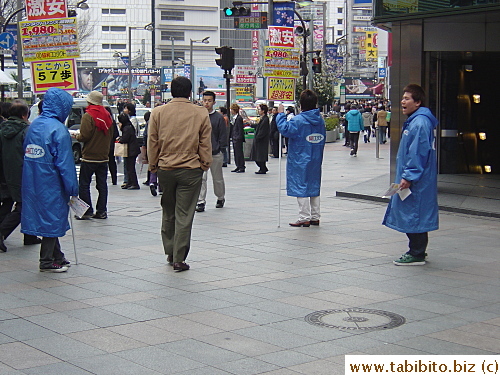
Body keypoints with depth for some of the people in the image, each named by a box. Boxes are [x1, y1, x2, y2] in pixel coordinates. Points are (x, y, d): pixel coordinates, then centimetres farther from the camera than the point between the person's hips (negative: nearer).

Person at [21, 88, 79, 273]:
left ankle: (56, 257, 26)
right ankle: (47, 262, 8)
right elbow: (65, 162, -16)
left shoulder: (33, 126, 8)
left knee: (50, 218, 17)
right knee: (52, 218, 2)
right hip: (51, 185, -8)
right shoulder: (58, 129, -15)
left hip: (33, 183, 8)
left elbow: (26, 155, 15)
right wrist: (72, 188, -11)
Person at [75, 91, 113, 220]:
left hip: (89, 157, -7)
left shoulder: (88, 116, -11)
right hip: (104, 156, 7)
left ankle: (87, 211, -2)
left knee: (84, 185, 0)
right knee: (102, 184, 10)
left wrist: (76, 136, 2)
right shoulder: (107, 115, 11)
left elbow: (85, 136, -17)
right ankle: (102, 211, 10)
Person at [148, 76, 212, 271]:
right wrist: (205, 165, 11)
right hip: (191, 170, -2)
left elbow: (152, 142, 4)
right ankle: (179, 259, 1)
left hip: (165, 169, 2)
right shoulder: (201, 113, -3)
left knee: (168, 212, 17)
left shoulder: (158, 112, 0)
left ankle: (170, 252, 26)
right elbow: (205, 144, 0)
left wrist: (153, 164, 15)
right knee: (184, 215, 0)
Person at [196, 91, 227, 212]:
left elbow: (223, 136, 1)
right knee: (201, 177, -11)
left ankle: (220, 198, 34)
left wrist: (219, 149, -6)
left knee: (218, 178, 14)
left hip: (215, 154, -1)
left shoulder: (219, 117, -1)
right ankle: (201, 202, -9)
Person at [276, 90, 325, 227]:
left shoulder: (299, 120, -16)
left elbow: (285, 129, -26)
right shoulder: (320, 120, 6)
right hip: (316, 161, 7)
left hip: (300, 161, -7)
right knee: (314, 186, 14)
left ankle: (304, 218, -1)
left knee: (301, 187, -1)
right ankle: (315, 217, 18)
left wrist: (280, 114, -13)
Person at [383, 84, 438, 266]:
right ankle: (417, 251, 25)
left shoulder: (420, 123, -18)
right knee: (413, 215, 16)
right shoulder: (413, 121, 15)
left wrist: (408, 177, -21)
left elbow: (418, 153, -22)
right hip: (413, 178, 11)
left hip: (417, 181, -11)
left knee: (414, 215, -5)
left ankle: (417, 255, 2)